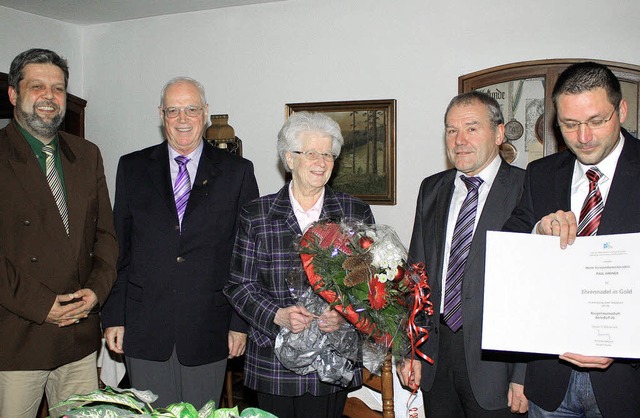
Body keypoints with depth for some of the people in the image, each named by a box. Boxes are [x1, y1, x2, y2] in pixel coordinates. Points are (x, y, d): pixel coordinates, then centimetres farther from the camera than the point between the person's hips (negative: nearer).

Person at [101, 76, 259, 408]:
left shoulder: (237, 172, 2)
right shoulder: (132, 168, 7)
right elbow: (118, 247, 6)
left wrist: (242, 322, -3)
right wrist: (114, 317, 2)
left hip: (208, 330, -1)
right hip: (144, 329, 1)